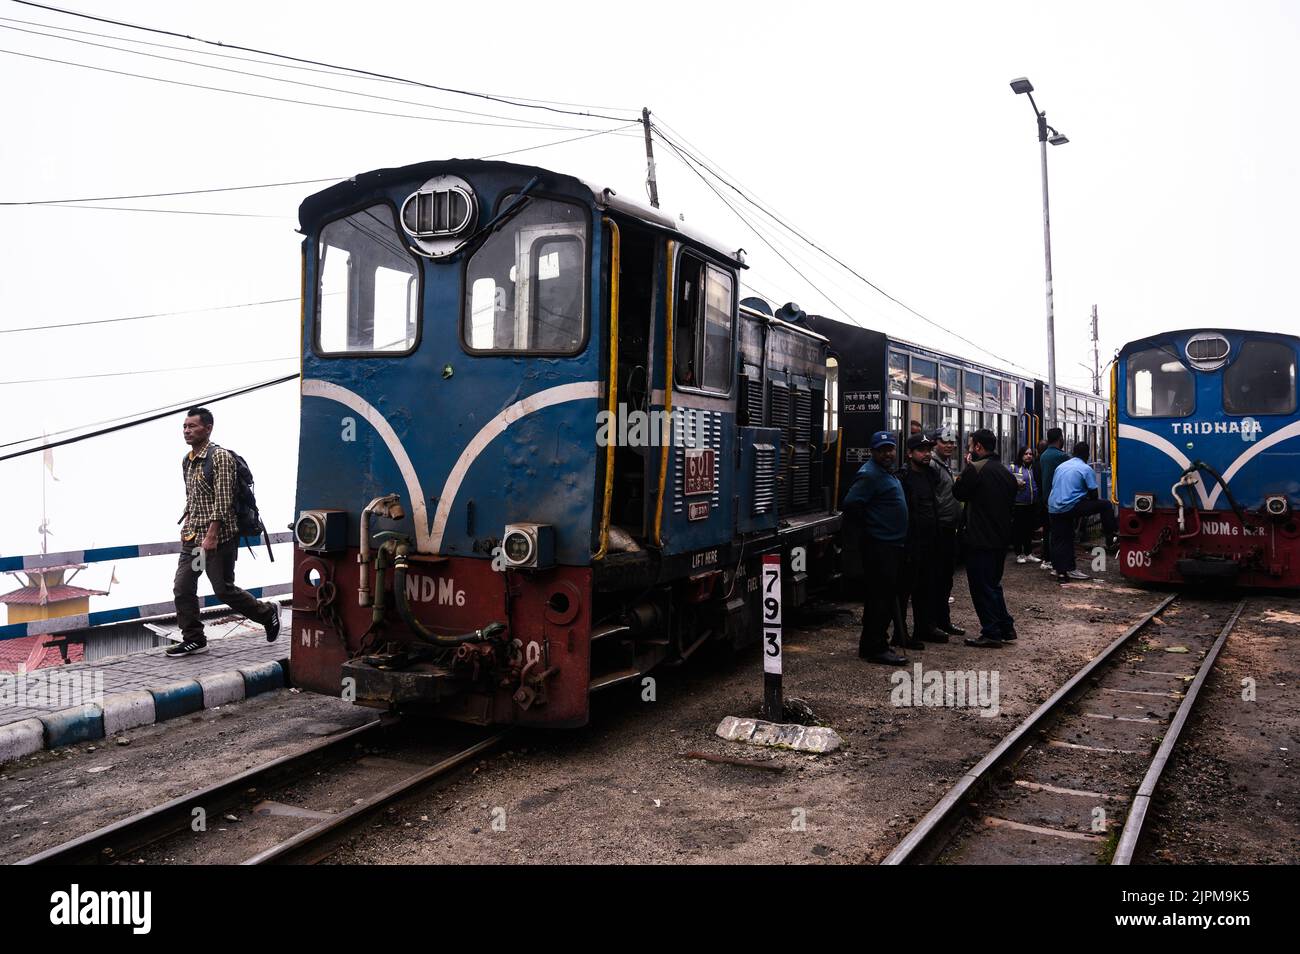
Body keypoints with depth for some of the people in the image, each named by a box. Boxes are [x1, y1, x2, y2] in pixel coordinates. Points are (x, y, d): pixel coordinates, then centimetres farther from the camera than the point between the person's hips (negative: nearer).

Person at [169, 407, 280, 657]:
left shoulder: (220, 457, -13)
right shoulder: (187, 460, 13)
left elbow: (223, 500, -18)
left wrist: (211, 535, -22)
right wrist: (187, 527, 16)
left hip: (218, 536, -8)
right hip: (192, 536, 8)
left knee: (223, 590, -1)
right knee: (182, 588, 3)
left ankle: (268, 613, 18)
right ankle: (193, 640, 12)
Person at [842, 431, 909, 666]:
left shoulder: (888, 473, 18)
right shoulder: (870, 474, -14)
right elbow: (851, 504, -23)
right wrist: (863, 534, -16)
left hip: (892, 545, 10)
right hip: (879, 547, -10)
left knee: (886, 596, 14)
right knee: (880, 596, -8)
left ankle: (871, 644, 23)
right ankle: (875, 649, -3)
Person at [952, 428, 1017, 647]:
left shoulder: (975, 468, -16)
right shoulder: (1006, 472, 11)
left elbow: (958, 492, -5)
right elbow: (1011, 502, 16)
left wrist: (967, 468, 4)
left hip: (980, 539, -8)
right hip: (1001, 539, 8)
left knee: (981, 587, 0)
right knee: (993, 584, 20)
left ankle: (991, 633, 2)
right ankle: (1006, 628, 23)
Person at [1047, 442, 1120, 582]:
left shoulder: (1061, 466, 17)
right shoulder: (1086, 469, -2)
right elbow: (1094, 494, -3)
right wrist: (1089, 503, 19)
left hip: (1054, 508, 7)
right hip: (1070, 506, -7)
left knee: (1059, 541, 10)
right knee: (1105, 505, 7)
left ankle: (1061, 572, 9)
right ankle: (1110, 540, 12)